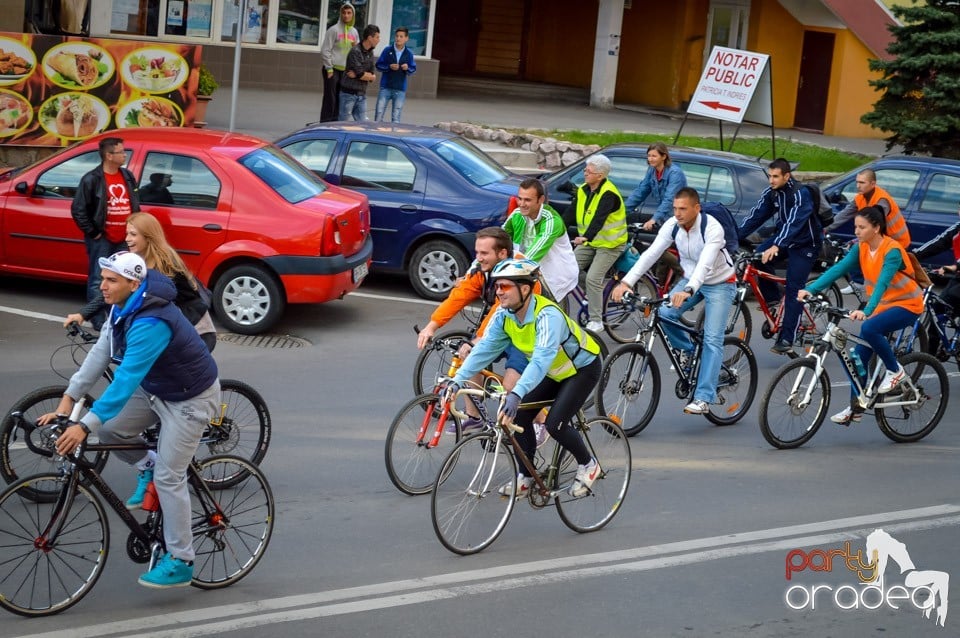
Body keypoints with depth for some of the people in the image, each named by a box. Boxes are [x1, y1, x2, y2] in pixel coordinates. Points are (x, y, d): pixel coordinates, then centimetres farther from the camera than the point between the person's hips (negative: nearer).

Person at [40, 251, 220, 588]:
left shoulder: (151, 322, -36)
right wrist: (67, 402, -14)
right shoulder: (123, 307, -8)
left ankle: (180, 562, 3)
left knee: (168, 477, -7)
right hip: (155, 388, 9)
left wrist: (84, 426, -44)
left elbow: (126, 380, -41)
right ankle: (147, 467, 26)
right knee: (108, 430, -3)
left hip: (190, 398, -9)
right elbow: (100, 354, -7)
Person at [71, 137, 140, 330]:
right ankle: (98, 321, 1)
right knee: (97, 281, -3)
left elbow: (135, 205, 22)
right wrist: (92, 233, -9)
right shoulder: (92, 179, -10)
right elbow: (78, 210, -10)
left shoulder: (128, 176, 10)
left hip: (124, 240, 6)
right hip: (102, 241, -6)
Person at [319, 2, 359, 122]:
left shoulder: (354, 32, 12)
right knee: (330, 99, -6)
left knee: (340, 100, 8)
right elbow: (325, 50, -9)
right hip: (333, 69, -6)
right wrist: (329, 69, -14)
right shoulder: (334, 30, -6)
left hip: (346, 71, 6)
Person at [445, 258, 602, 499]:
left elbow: (541, 359, -48)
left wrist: (516, 394, -59)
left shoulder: (547, 315, -36)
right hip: (552, 372, 7)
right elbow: (484, 348, -18)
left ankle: (588, 464, 7)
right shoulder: (504, 315, -13)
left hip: (582, 368, -7)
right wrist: (457, 380, -31)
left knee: (555, 424, -19)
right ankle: (526, 477, 8)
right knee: (520, 416, -7)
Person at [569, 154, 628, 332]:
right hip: (589, 242, 7)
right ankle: (596, 291, 16)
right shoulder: (583, 190, 3)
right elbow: (571, 213, 0)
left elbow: (599, 218, -34)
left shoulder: (608, 193, -21)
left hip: (610, 244, -7)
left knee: (593, 279, -17)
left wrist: (585, 237, -48)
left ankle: (596, 321, -7)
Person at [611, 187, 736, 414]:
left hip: (720, 283, -5)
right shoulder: (672, 226, -15)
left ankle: (703, 398, -16)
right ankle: (686, 349, 10)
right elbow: (650, 254, -21)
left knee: (712, 340, -15)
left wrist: (688, 291, -60)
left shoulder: (712, 228, -31)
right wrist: (626, 281, -33)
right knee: (664, 315, -19)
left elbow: (705, 264, -44)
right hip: (690, 279, 5)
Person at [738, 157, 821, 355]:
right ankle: (772, 298, 3)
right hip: (784, 237, 7)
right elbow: (755, 216, -7)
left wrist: (776, 246, -49)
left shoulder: (800, 194, -26)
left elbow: (793, 222, -37)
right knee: (759, 256, -18)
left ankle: (786, 340, -13)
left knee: (793, 291, -12)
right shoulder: (771, 193, -5)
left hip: (805, 244, -7)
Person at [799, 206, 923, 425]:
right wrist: (810, 289, -26)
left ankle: (895, 370, -10)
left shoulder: (892, 251, -25)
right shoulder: (861, 248, -5)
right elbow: (838, 269, -14)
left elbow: (882, 283, -37)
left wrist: (866, 311, -52)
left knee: (869, 329, -33)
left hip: (906, 305, -7)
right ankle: (855, 408, 10)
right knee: (860, 355, -1)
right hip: (881, 305, 7)